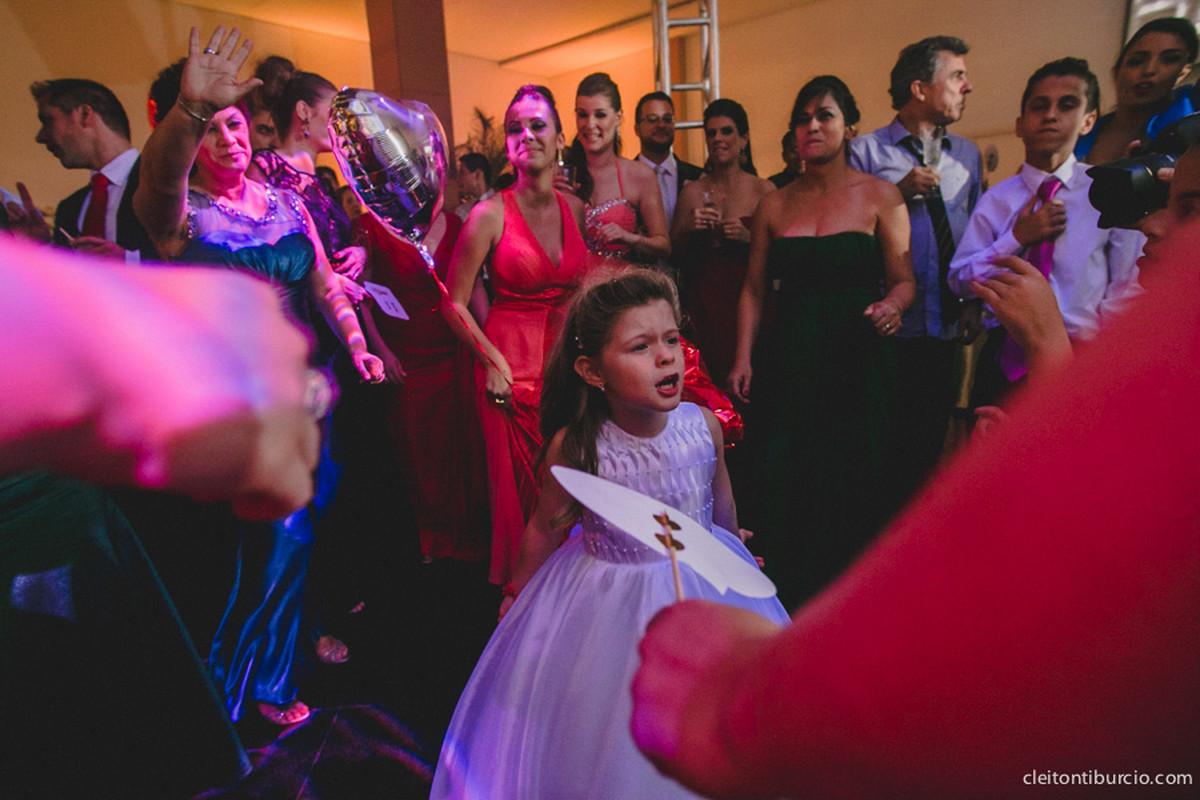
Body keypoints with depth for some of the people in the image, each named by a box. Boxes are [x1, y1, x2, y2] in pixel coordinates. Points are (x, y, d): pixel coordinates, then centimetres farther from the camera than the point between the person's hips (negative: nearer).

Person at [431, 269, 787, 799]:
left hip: (702, 582, 3)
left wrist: (729, 554, 20)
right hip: (607, 593, -2)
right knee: (612, 730, 17)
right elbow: (546, 526, -7)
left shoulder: (704, 426, -17)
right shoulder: (575, 446, -24)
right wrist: (518, 591, 8)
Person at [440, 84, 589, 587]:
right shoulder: (489, 215, -7)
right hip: (512, 367, -4)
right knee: (521, 488, 6)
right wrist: (494, 363, -10)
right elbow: (454, 305, -5)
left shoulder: (576, 209, 6)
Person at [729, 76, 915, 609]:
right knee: (783, 488, 1)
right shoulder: (774, 206, 12)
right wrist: (743, 358, 1)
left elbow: (903, 280, 3)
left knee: (856, 488, 2)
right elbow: (754, 289, 10)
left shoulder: (880, 196, 5)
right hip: (790, 365, 2)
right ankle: (788, 613, 18)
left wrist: (891, 305, -20)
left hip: (859, 364, -2)